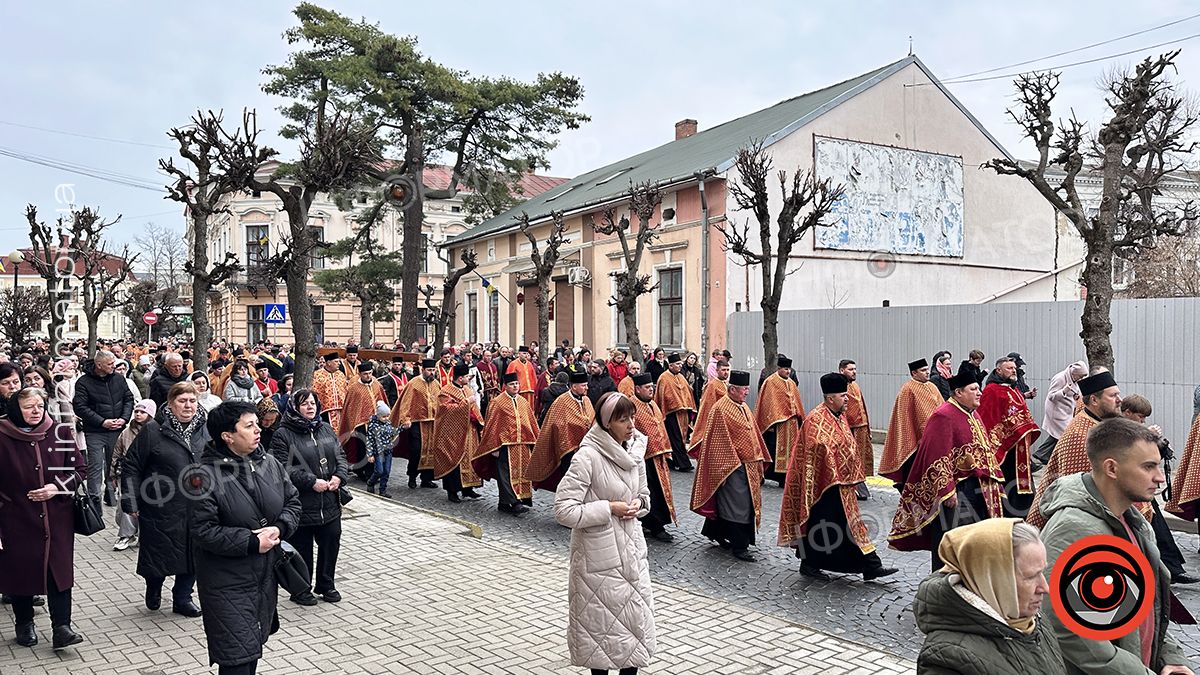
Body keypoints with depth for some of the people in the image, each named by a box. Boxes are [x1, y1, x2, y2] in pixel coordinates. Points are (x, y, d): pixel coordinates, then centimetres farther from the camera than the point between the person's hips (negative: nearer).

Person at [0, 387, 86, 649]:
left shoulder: (60, 432, -2)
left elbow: (80, 469, 4)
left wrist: (57, 487, -12)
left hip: (57, 517, 1)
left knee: (59, 568, 0)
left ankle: (61, 627, 4)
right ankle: (24, 624, 29)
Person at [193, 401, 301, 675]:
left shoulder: (269, 463, 1)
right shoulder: (206, 476, -18)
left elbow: (293, 501, 10)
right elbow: (203, 531, -20)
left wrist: (280, 528, -10)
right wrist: (252, 542, -21)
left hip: (266, 575, 7)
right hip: (227, 582, -6)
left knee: (254, 646, 22)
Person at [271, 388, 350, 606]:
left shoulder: (326, 429, 11)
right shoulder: (283, 435, -8)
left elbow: (340, 456, 14)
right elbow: (284, 468, -17)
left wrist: (339, 476, -5)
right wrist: (312, 482, -21)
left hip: (329, 502, 6)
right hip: (301, 504, -6)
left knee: (331, 543, 12)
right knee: (302, 547, 6)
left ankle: (326, 585, 30)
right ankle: (301, 590, 22)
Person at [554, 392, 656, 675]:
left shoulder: (634, 450, 2)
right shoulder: (588, 457, -20)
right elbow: (563, 510, -22)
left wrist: (638, 504, -6)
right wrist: (609, 509, -21)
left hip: (631, 547, 6)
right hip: (599, 556, -6)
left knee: (635, 618, 13)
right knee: (602, 621, 10)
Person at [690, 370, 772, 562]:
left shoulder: (744, 408, 12)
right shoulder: (721, 409, -14)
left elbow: (753, 434, 19)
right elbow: (720, 441, -16)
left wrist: (759, 459, 16)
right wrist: (732, 464, -18)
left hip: (748, 465, 9)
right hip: (732, 465, -9)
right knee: (738, 506, -6)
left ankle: (716, 532, 30)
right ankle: (739, 547, 0)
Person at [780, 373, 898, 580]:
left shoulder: (839, 417, 11)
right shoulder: (816, 420, -17)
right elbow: (817, 451, -21)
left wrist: (851, 477, 18)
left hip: (840, 483, 9)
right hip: (823, 482, -9)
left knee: (849, 524, 10)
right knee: (819, 524, 2)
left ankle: (871, 566, 12)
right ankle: (809, 564, 18)